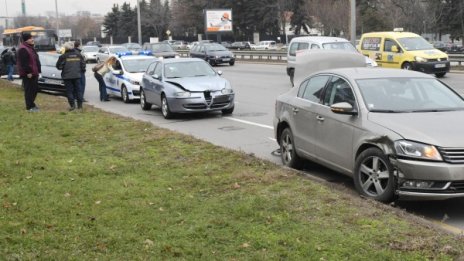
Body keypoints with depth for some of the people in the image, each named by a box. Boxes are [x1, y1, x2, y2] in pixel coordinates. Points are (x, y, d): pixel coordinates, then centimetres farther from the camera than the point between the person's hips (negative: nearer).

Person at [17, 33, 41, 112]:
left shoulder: (30, 48, 18)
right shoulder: (23, 49, -15)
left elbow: (35, 60, 22)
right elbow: (24, 63, -21)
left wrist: (37, 71, 18)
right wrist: (28, 72, -23)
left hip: (34, 73, 10)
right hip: (28, 74, -10)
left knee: (35, 88, 15)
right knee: (29, 90, -4)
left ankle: (31, 103, 28)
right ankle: (29, 107, 1)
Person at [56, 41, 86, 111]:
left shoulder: (63, 56, -8)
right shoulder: (78, 54, 5)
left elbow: (58, 66, -5)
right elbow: (83, 64, 9)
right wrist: (81, 71, 21)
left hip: (67, 76, -4)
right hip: (77, 75, 4)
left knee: (69, 91, 2)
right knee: (78, 90, 10)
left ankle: (72, 105, -2)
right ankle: (80, 105, 10)